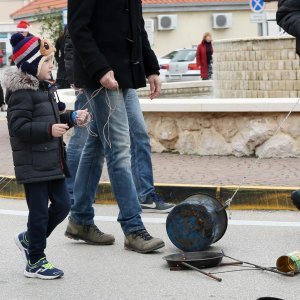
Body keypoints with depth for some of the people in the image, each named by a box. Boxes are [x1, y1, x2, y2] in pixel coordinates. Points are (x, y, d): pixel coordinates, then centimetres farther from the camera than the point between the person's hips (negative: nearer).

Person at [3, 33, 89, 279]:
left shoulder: (45, 89, 14)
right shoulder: (22, 94, -16)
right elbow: (18, 127, -24)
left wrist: (71, 118, 11)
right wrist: (49, 129, -31)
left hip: (52, 163, 9)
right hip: (33, 165, -9)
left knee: (62, 204, 11)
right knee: (40, 212, -1)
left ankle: (29, 239, 30)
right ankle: (35, 262, 11)